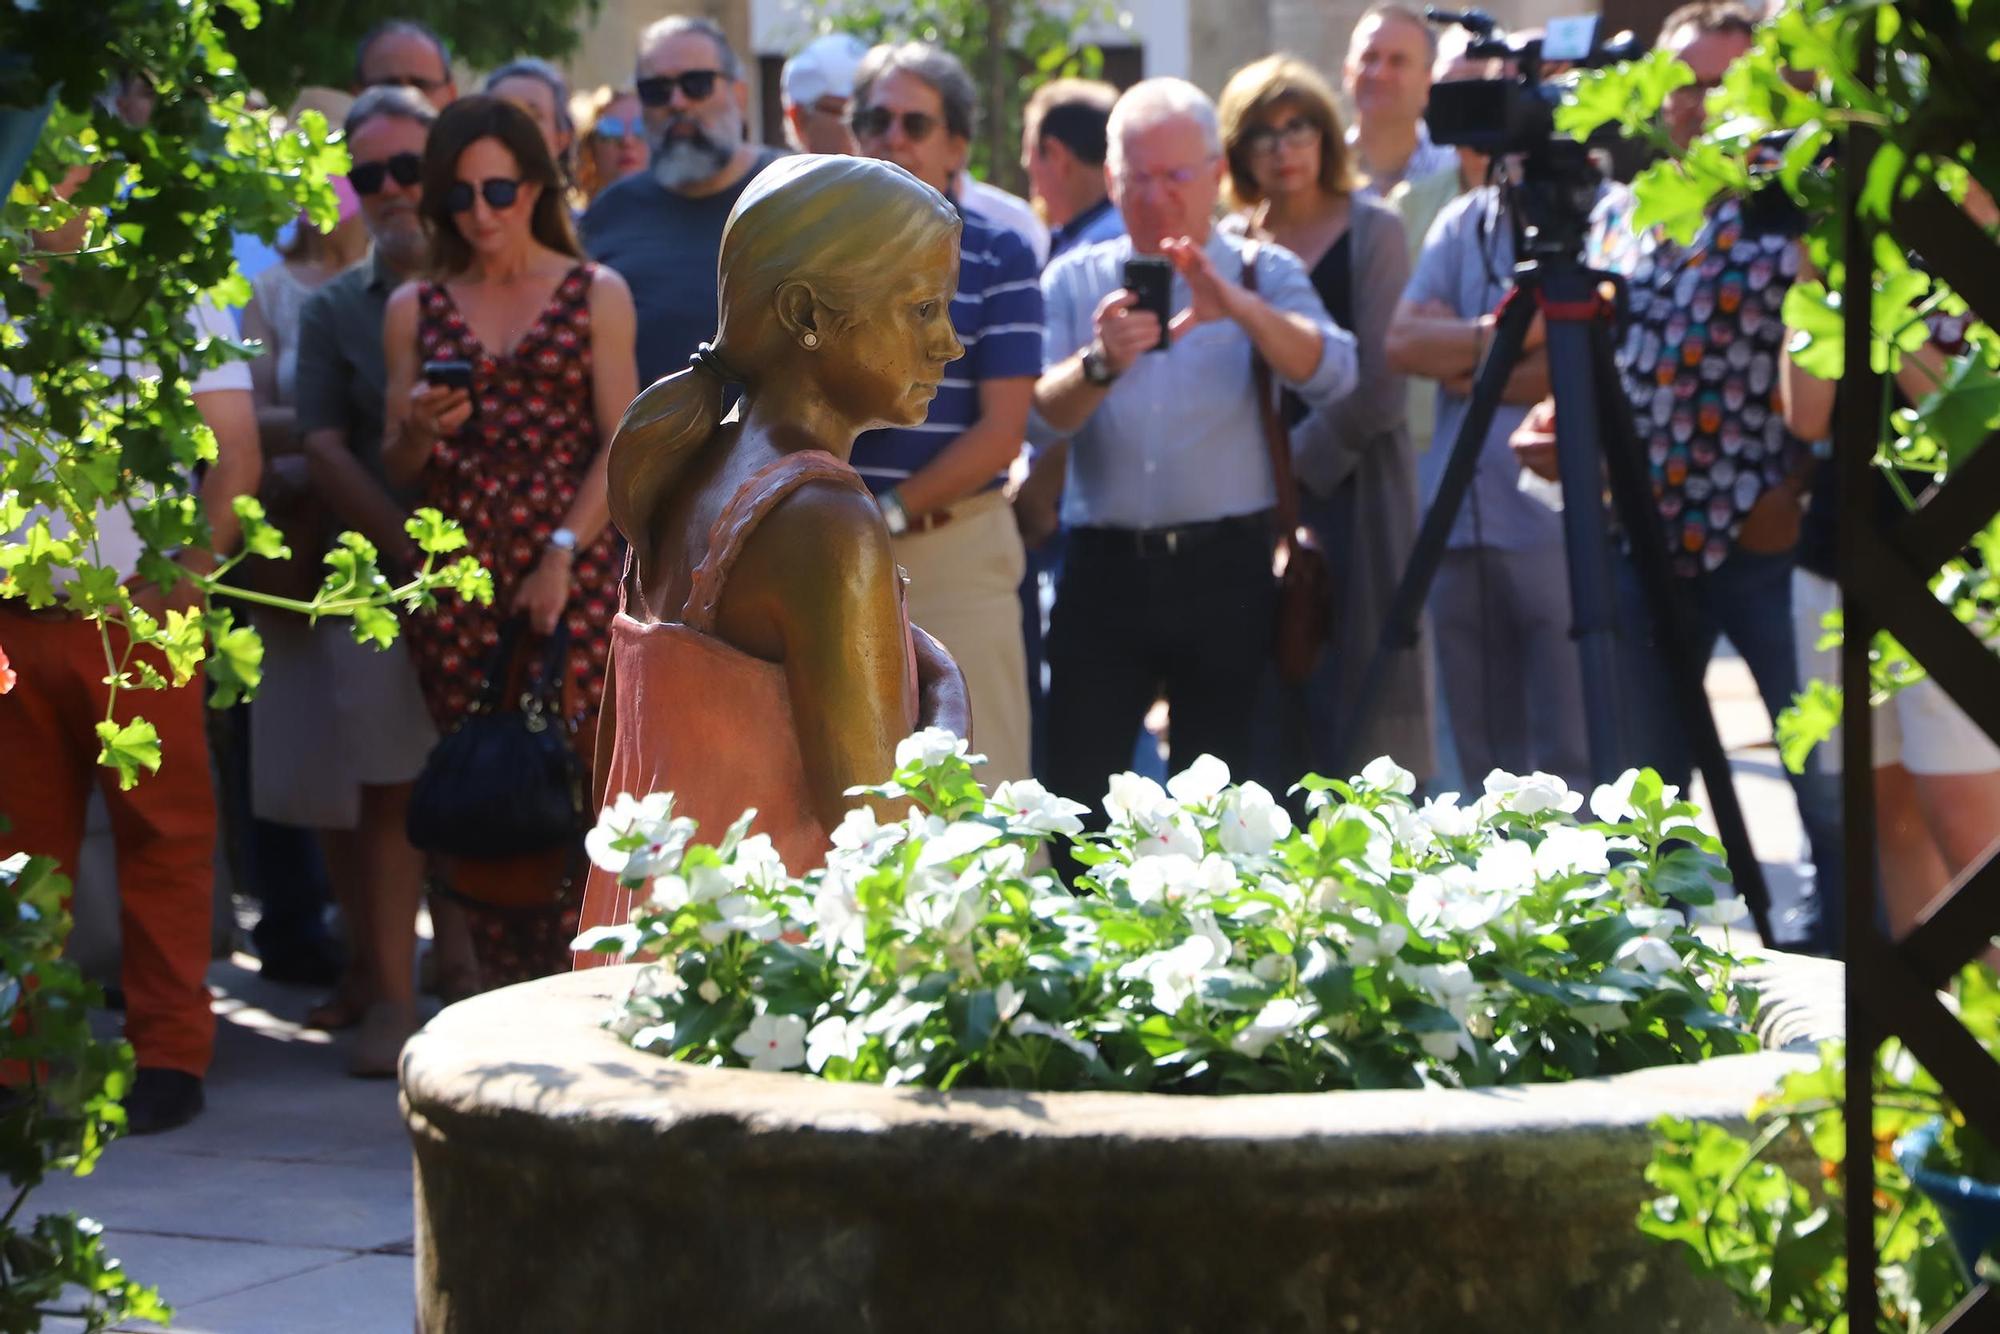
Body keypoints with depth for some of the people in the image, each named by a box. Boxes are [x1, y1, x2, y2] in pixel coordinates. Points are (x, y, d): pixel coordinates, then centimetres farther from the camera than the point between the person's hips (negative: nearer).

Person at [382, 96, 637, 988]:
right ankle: (499, 996, 4)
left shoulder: (595, 295, 6)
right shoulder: (415, 308, 12)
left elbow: (621, 446, 0)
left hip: (570, 575, -2)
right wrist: (419, 430, -10)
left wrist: (563, 554, -10)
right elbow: (396, 469, 13)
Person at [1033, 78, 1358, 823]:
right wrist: (1100, 363, -26)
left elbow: (1331, 376, -12)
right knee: (1075, 786, -4)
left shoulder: (1264, 274, 7)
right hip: (1105, 567, 1)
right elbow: (1044, 412, -5)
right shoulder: (1075, 280, 11)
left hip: (1223, 567, -1)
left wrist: (1239, 307, -28)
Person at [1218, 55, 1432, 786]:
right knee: (1279, 709, 2)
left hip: (1350, 488, -4)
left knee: (1356, 699, -6)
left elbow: (1379, 383, -7)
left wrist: (1301, 460, -10)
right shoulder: (1232, 243, 11)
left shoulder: (1371, 231, 0)